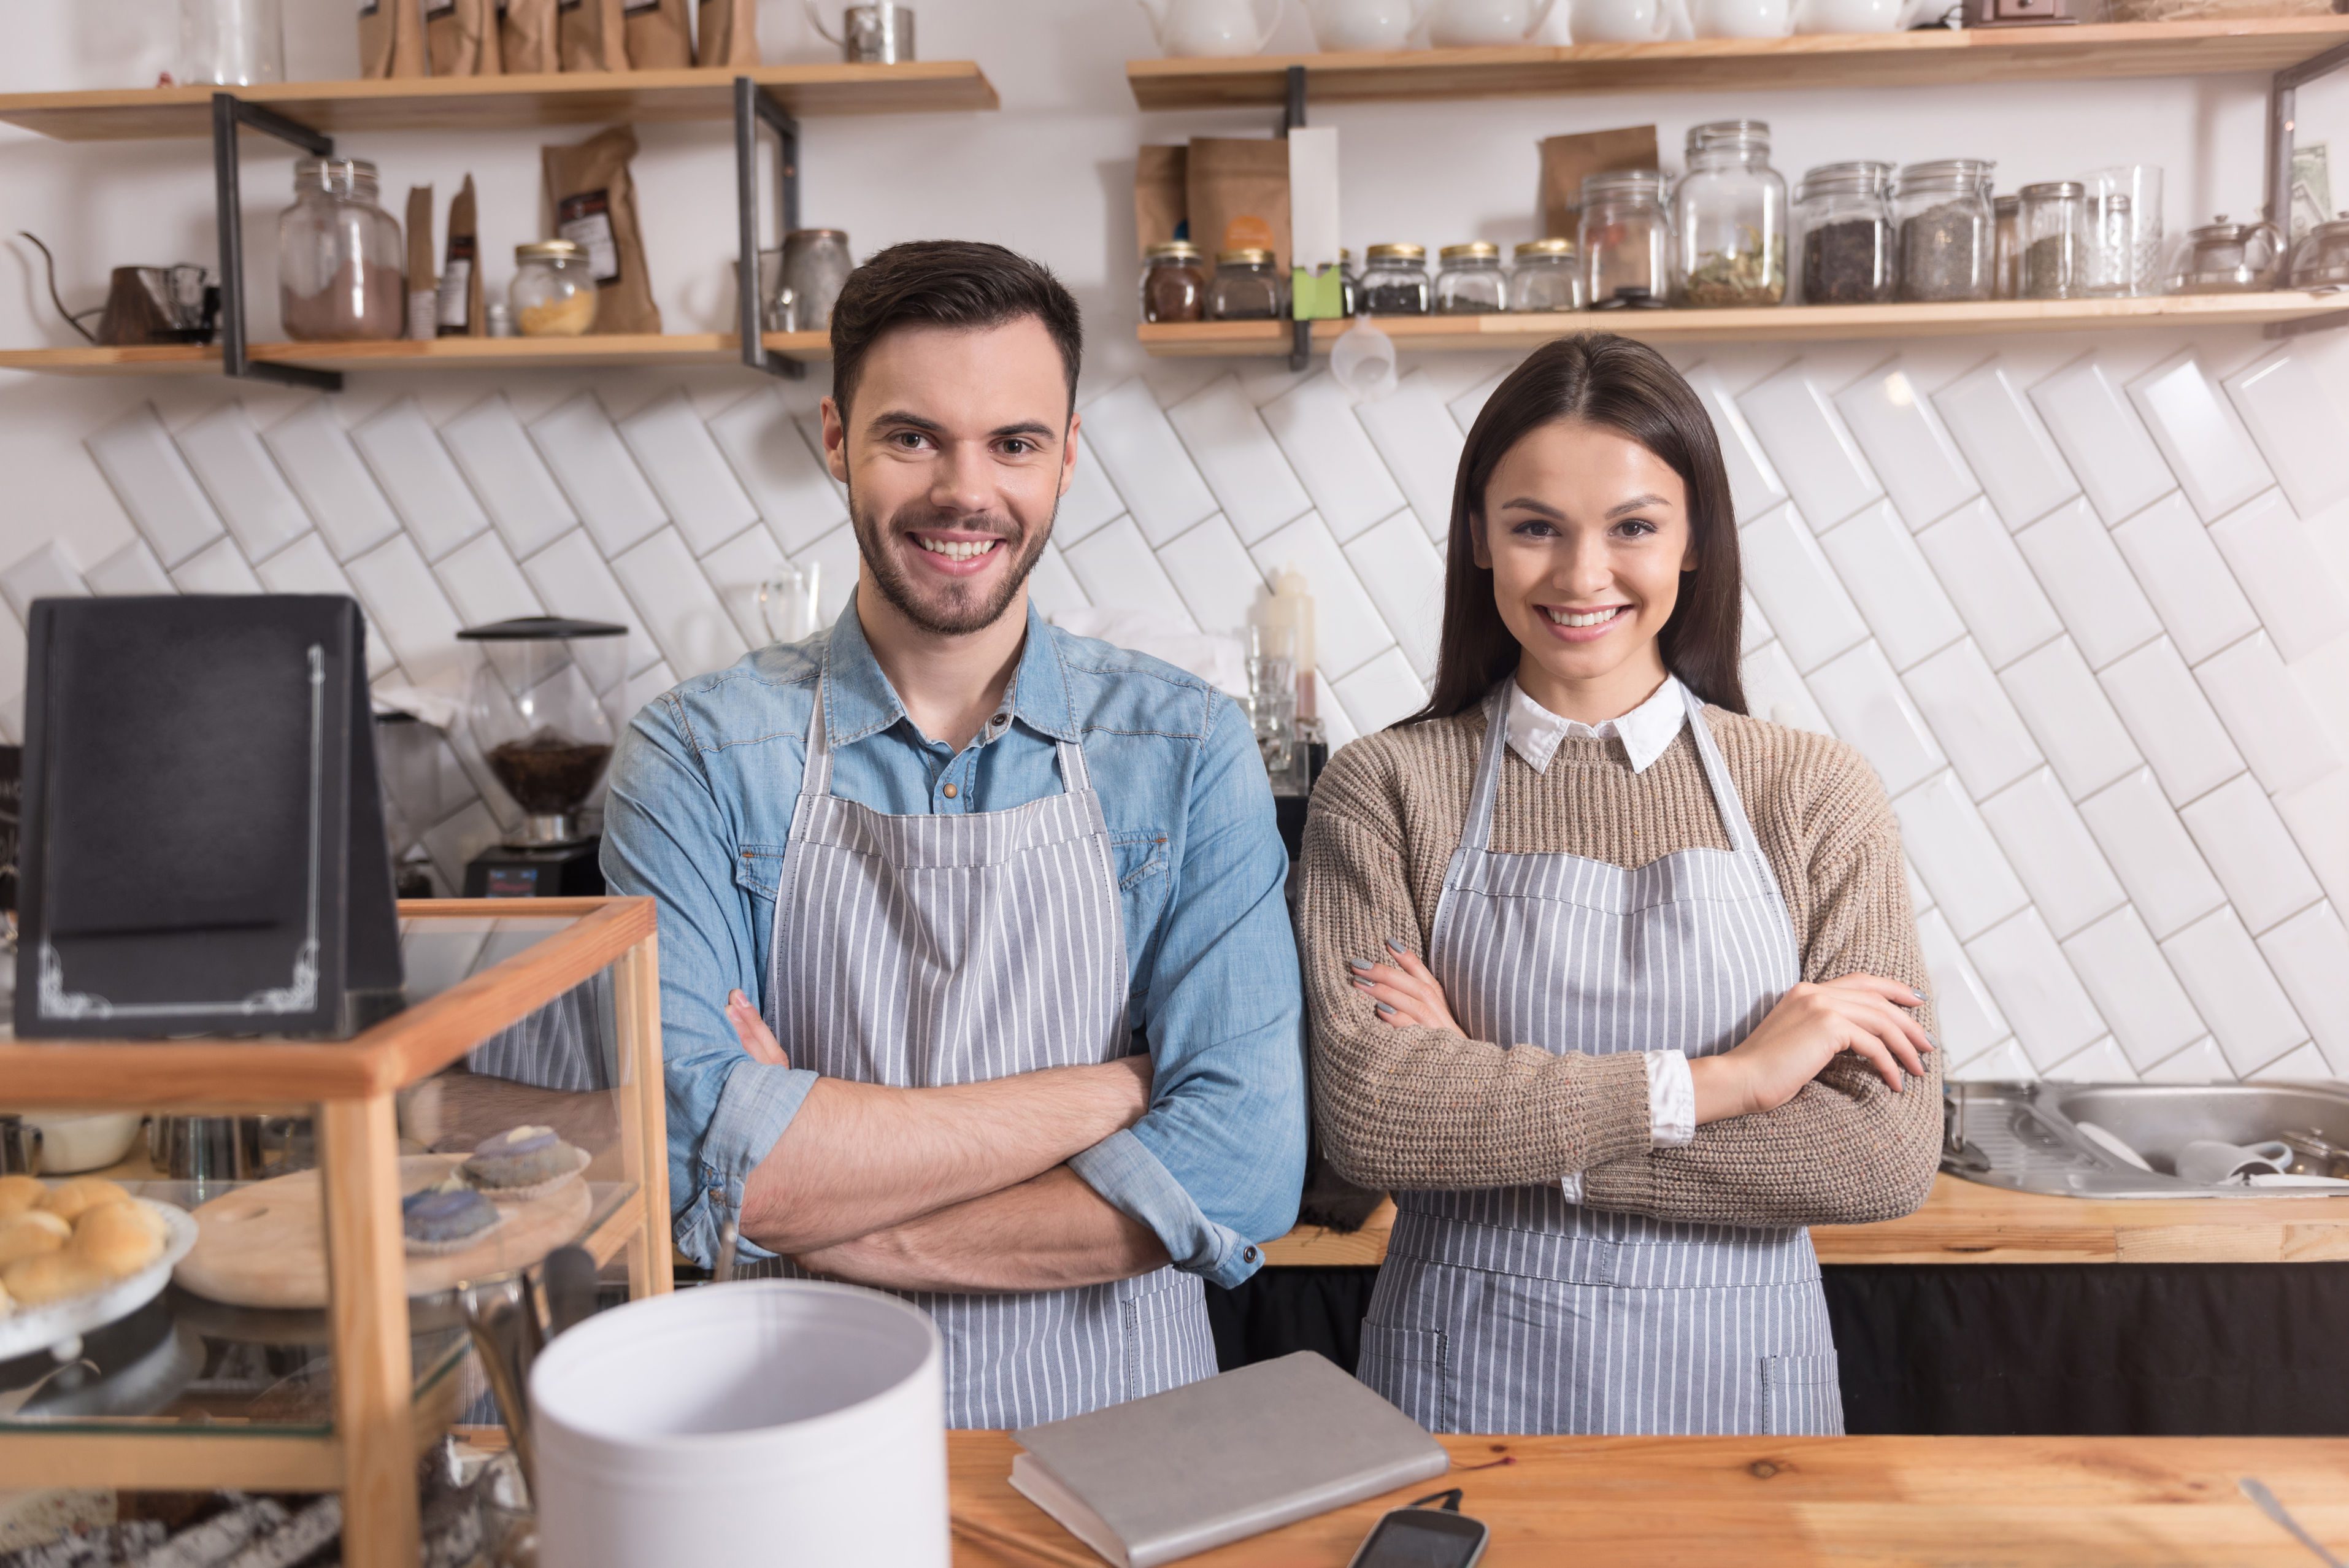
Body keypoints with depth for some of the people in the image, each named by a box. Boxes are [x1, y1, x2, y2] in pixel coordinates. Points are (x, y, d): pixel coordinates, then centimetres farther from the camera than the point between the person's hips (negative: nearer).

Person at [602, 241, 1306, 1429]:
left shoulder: (1187, 752, -3)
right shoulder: (696, 759, -3)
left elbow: (1241, 1172, -11)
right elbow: (691, 1152, -15)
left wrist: (824, 1205, -14)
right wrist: (1108, 1096, -13)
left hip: (1115, 1434, -1)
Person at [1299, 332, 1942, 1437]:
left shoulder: (1813, 794, -4)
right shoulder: (1385, 790, -7)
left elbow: (1886, 1156, -12)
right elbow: (1367, 1115, -19)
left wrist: (1494, 1106, -17)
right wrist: (1719, 1080, -19)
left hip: (1735, 1381, 1)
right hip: (1466, 1385, 0)